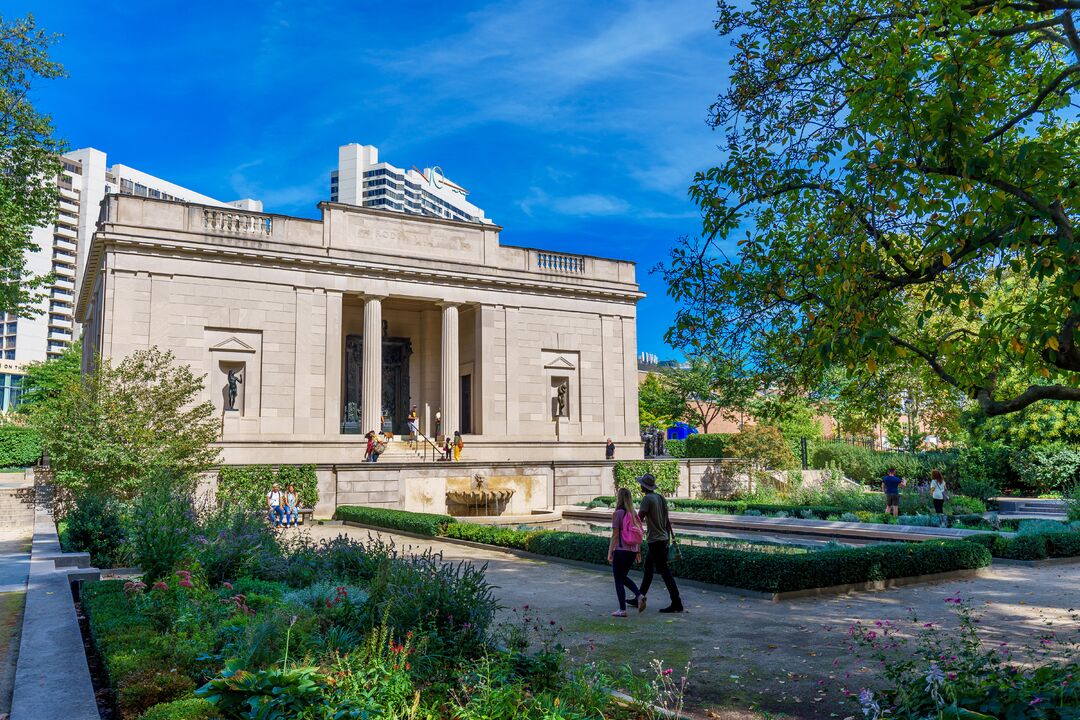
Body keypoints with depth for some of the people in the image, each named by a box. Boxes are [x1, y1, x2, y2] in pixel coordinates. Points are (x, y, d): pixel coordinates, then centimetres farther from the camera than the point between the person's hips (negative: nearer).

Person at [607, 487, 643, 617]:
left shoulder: (618, 513, -11)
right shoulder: (633, 514, 7)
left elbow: (615, 535, -12)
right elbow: (639, 534, 10)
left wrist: (610, 553, -7)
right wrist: (638, 552, 17)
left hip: (621, 551, -6)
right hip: (632, 551, 6)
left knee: (618, 579, 4)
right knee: (623, 576, 23)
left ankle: (622, 610, 6)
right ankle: (639, 595, 5)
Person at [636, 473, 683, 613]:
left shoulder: (647, 498, -15)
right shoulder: (661, 497, 10)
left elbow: (639, 518, -19)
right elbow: (667, 519, 13)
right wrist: (671, 534, 18)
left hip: (655, 540, -9)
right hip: (663, 538, 9)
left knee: (664, 571, -7)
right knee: (648, 568, 18)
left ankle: (676, 604, -6)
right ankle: (640, 598, 28)